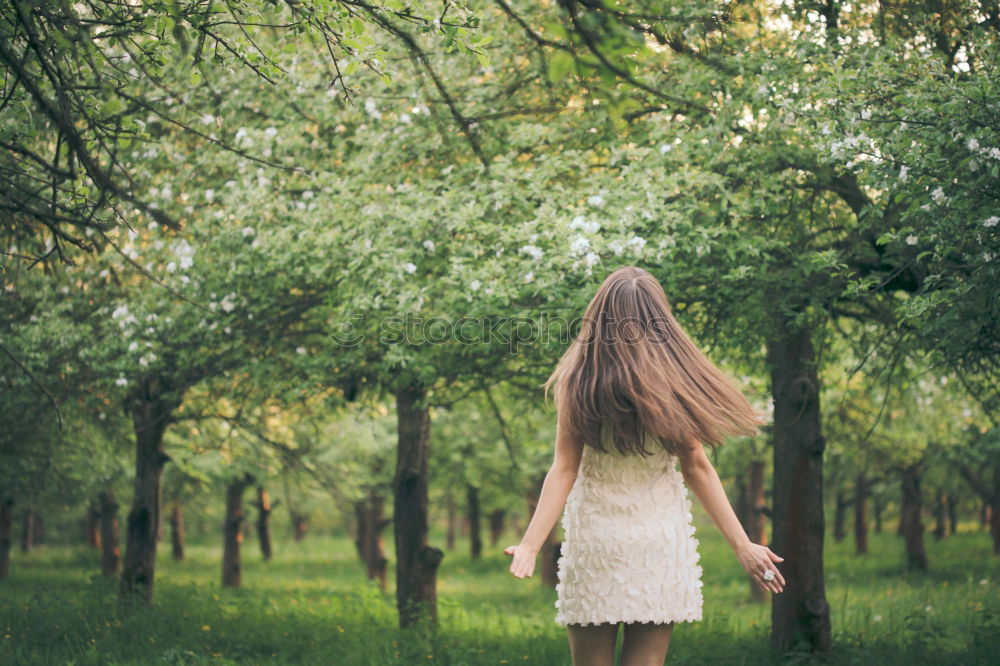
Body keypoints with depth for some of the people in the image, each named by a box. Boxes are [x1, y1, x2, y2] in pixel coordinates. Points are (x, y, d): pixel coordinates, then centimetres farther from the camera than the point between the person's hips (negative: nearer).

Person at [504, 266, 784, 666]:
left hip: (594, 539, -1)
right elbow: (697, 468, -2)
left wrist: (531, 544, -12)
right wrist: (742, 545, 2)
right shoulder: (674, 380, -2)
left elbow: (565, 468, -10)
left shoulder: (579, 379, -5)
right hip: (660, 539, 1)